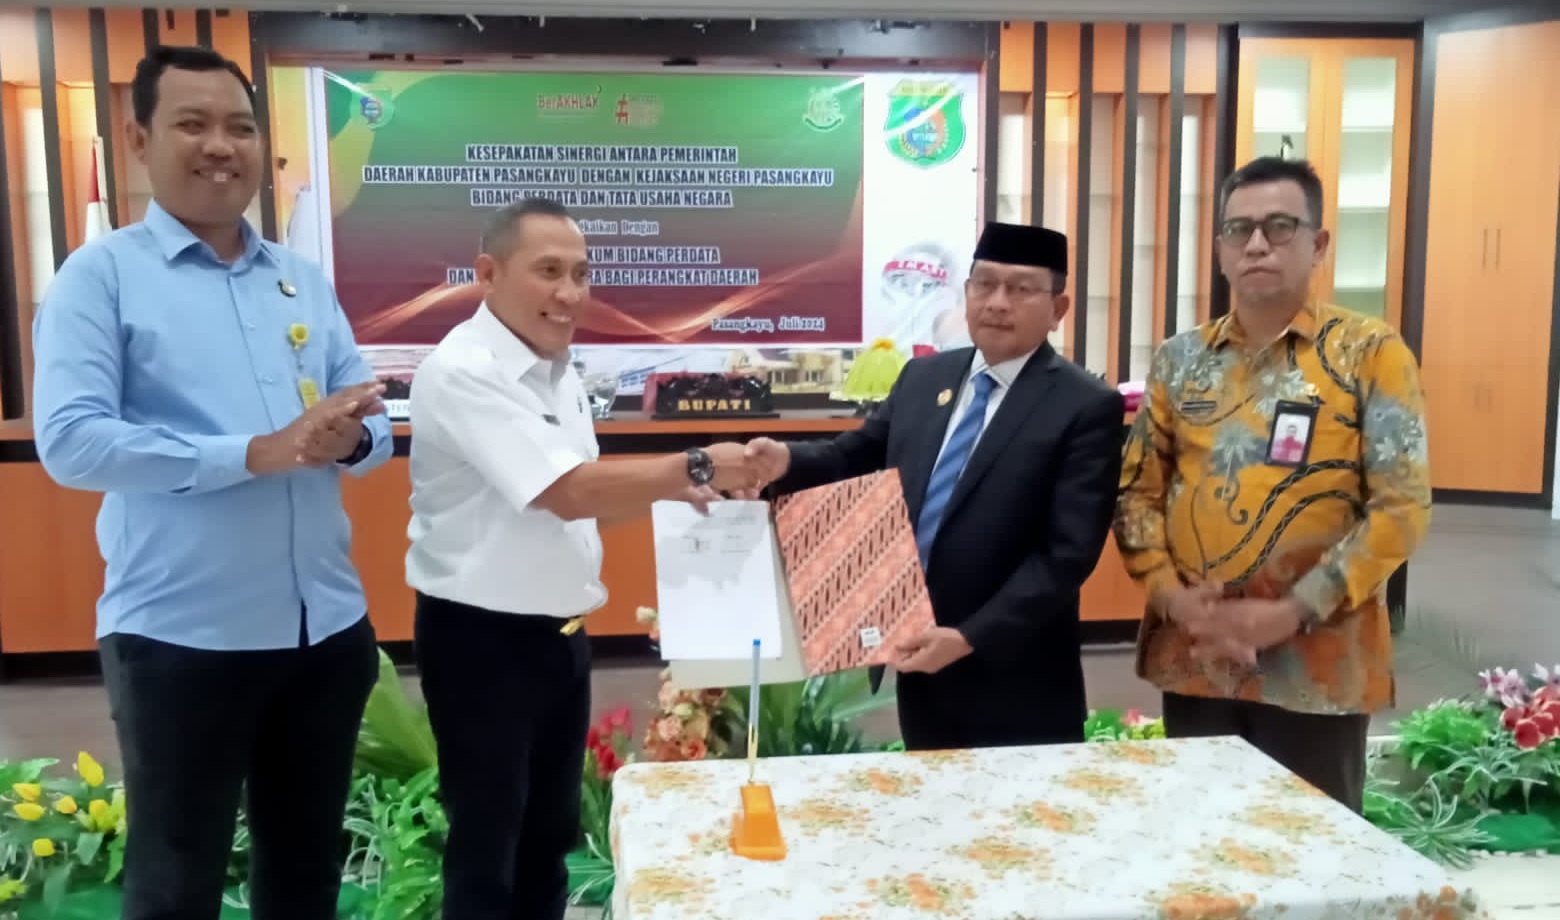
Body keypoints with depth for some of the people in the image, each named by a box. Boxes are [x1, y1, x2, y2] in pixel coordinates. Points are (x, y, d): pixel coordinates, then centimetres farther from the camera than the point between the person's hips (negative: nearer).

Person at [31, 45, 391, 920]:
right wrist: (256, 453, -23)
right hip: (181, 635, -4)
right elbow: (70, 440, -16)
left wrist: (348, 437, -16)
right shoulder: (101, 273, -4)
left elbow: (374, 427, 7)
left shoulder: (306, 280, 9)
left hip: (329, 625, 5)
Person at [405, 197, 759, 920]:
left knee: (551, 835, 21)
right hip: (482, 638, -8)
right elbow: (568, 493, -28)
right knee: (487, 847, 8)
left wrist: (674, 491, 1)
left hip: (559, 633, 8)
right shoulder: (462, 372, -21)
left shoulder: (558, 370, 7)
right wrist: (696, 467, -24)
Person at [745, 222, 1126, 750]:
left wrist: (969, 638, -23)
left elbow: (1068, 551, -17)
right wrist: (786, 461, -8)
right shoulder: (922, 378, 7)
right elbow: (859, 456, 14)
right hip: (917, 660, 5)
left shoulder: (1087, 407, -11)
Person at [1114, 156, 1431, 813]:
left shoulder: (1371, 353, -4)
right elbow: (1138, 490, 7)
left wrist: (1292, 614, -16)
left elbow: (1402, 506, -9)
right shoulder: (1179, 360, 6)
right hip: (1193, 656, 3)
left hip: (1317, 665, -3)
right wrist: (1171, 594, -9)